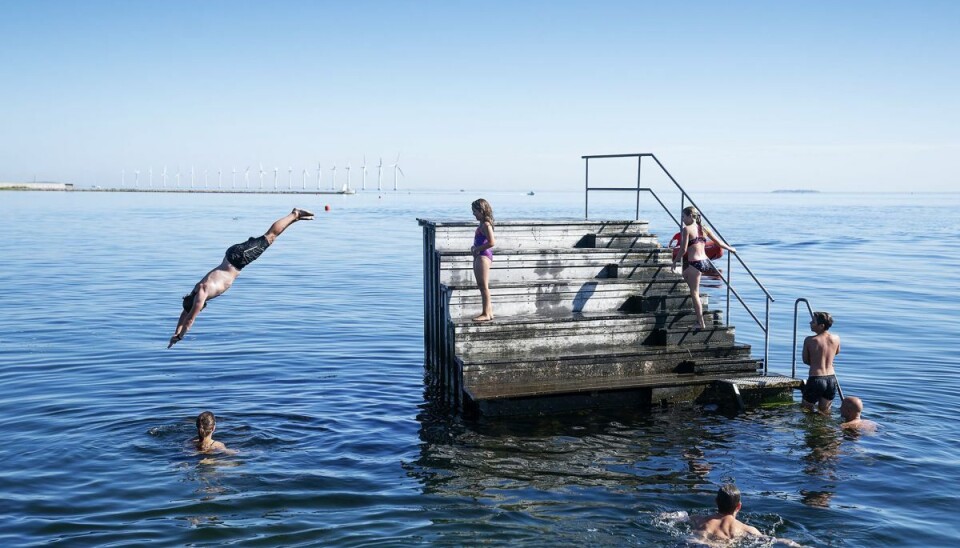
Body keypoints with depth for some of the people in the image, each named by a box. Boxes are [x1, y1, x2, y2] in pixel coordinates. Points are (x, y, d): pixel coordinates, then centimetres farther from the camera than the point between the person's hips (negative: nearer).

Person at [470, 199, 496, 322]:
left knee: (484, 286, -7)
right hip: (479, 256, 11)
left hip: (483, 256, -11)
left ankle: (486, 313, -5)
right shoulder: (483, 225, 14)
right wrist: (475, 248, 11)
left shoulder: (485, 225, -15)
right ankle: (489, 311, 19)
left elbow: (492, 242, -23)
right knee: (481, 286, 14)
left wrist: (477, 249, -15)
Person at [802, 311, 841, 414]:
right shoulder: (836, 339, -1)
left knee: (807, 410, 14)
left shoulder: (810, 340, -12)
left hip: (816, 379, -5)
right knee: (824, 410, 20)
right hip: (831, 379, 5)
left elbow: (805, 360, 0)